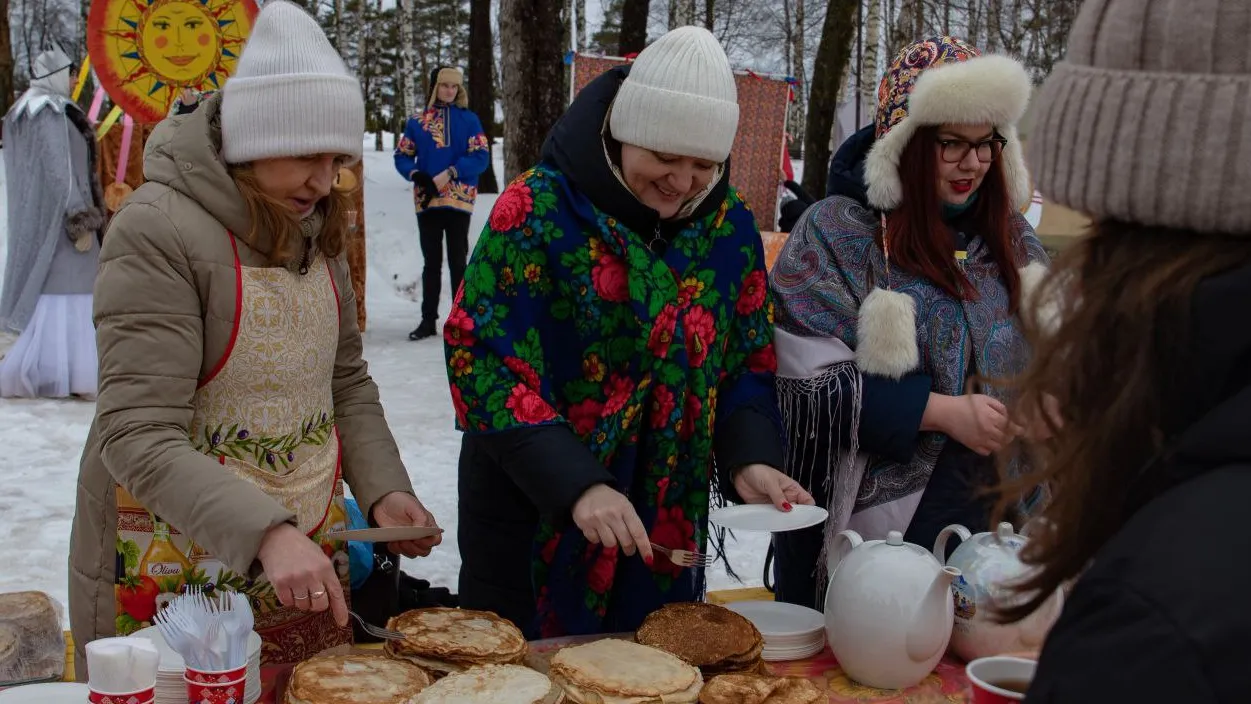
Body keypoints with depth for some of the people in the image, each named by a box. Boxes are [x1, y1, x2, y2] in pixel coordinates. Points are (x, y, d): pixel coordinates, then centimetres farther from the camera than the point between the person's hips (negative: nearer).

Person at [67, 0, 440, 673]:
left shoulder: (313, 226, 5)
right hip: (178, 568, -6)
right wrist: (266, 533, -35)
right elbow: (138, 435, -24)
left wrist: (383, 490, -4)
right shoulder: (159, 230, -17)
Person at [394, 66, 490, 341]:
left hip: (459, 199, -2)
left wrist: (449, 174, -15)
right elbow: (402, 156, 9)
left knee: (457, 261, 2)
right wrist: (417, 176, -11)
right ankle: (428, 320, 15)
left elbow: (481, 157, -4)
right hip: (426, 201, 2)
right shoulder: (417, 121, 8)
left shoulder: (469, 119, 3)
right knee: (431, 262, 9)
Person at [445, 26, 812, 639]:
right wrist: (577, 486, -28)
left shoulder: (730, 227, -1)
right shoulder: (538, 208, -15)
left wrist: (747, 459, -13)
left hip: (666, 531, 4)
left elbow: (747, 365, 7)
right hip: (531, 523, -4)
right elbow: (482, 359, -19)